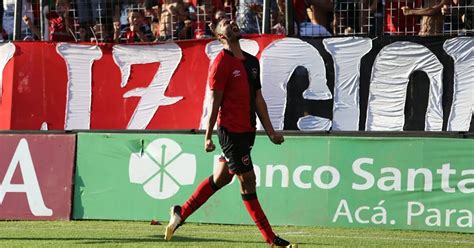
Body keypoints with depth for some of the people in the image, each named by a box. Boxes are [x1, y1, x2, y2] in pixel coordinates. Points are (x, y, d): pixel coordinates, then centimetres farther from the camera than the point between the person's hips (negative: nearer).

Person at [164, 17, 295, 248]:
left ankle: (181, 213, 28)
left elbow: (258, 99, 18)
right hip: (231, 130, -8)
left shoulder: (251, 61, 14)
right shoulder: (221, 62, -9)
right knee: (248, 181, -4)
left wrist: (270, 131, 14)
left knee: (220, 179, 14)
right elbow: (214, 101, -10)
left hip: (247, 131, 8)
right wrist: (208, 136, -11)